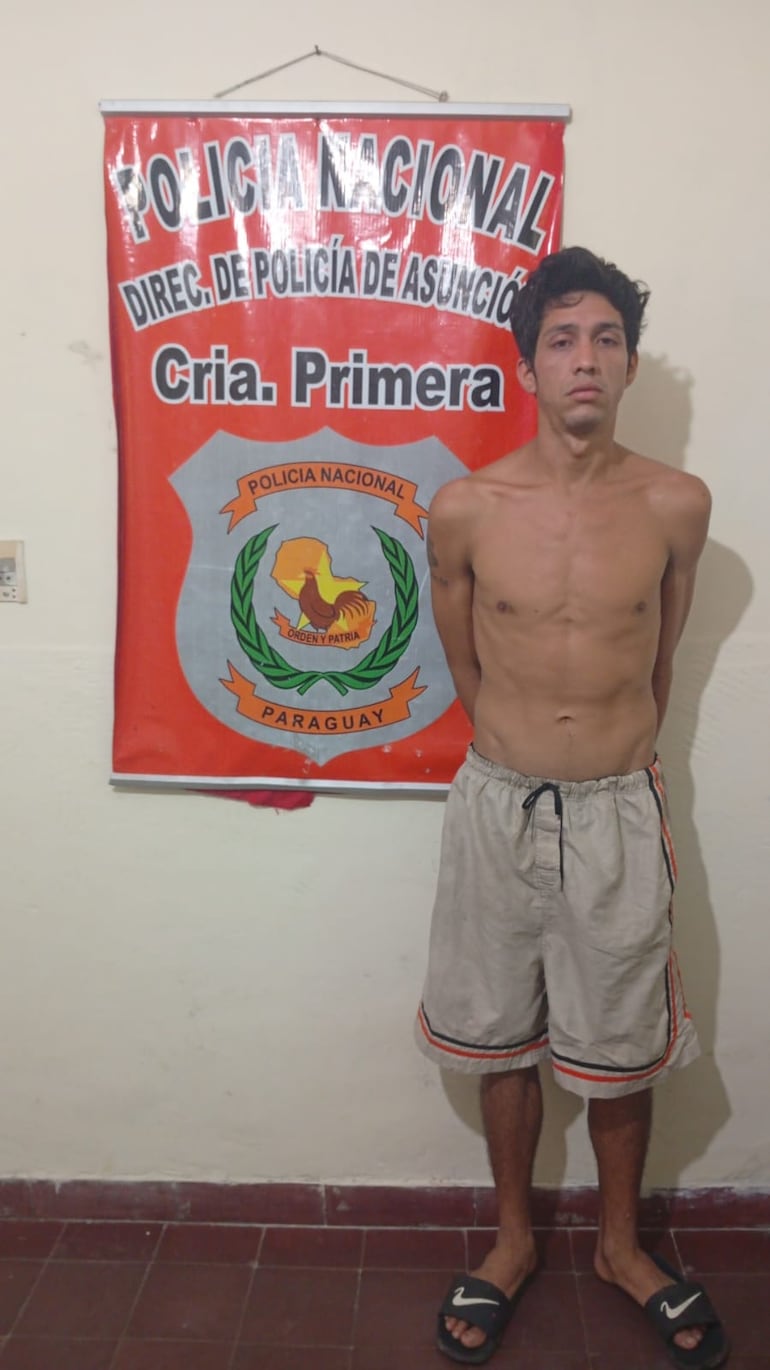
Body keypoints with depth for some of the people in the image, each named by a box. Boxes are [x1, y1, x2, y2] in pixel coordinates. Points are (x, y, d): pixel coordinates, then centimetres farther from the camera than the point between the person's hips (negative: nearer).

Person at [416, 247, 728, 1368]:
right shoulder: (466, 509, -8)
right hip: (498, 805, 0)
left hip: (618, 813, 0)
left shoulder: (677, 505, -7)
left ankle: (620, 1244, 41)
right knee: (503, 1037, 15)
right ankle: (513, 1240, 40)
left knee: (620, 1049, 15)